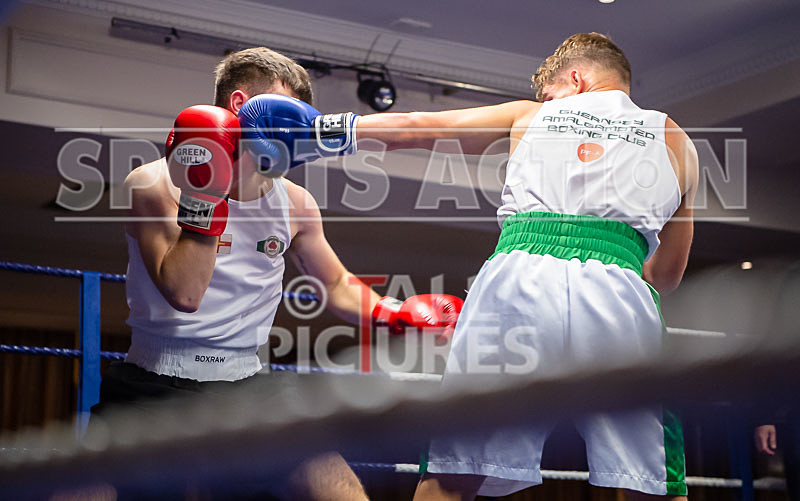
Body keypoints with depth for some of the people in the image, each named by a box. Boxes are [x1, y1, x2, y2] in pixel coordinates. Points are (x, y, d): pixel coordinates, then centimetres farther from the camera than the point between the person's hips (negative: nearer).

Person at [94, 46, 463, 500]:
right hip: (152, 386, -4)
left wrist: (396, 313, 3)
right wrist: (205, 195, -27)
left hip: (246, 386, 4)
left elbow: (337, 287, 20)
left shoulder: (294, 204, 5)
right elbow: (183, 295, -22)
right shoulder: (155, 185, -10)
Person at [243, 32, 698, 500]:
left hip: (516, 280, 0)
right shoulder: (677, 141, 27)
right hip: (619, 293, 0)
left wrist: (324, 127, 41)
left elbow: (409, 127, 29)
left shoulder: (528, 116, 25)